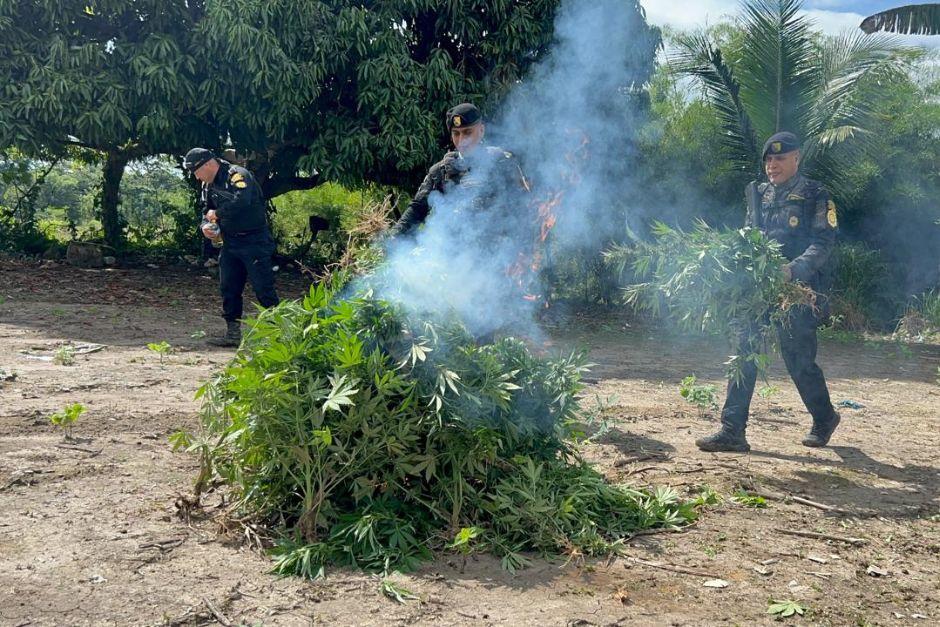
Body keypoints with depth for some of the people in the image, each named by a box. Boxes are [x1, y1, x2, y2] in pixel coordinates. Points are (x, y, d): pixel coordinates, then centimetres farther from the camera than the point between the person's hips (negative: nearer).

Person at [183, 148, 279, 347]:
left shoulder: (237, 174, -16)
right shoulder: (208, 185, 11)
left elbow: (242, 201, -34)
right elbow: (208, 211, 21)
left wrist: (217, 213, -21)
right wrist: (206, 225, -2)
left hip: (254, 241, -9)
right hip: (230, 243, 9)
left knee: (263, 288, -8)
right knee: (228, 288, 10)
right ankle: (233, 333, 18)